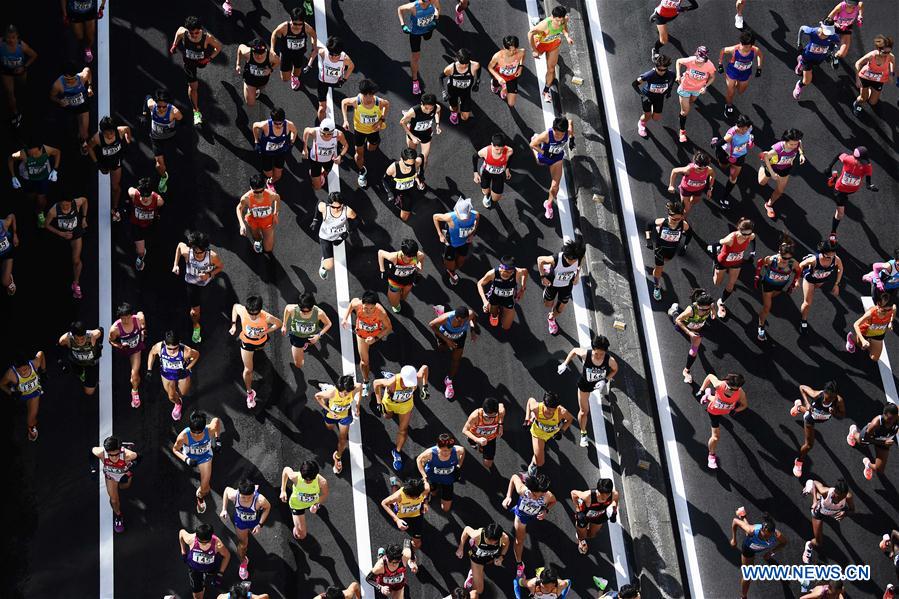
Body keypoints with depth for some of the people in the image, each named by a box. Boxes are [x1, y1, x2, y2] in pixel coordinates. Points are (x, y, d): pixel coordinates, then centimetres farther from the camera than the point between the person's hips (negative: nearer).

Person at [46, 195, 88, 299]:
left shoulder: (77, 203, -32)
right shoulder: (53, 211, -35)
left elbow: (85, 200, -6)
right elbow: (47, 225, -18)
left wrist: (84, 218, -3)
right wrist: (61, 233, -26)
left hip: (76, 233, 0)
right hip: (61, 233, 0)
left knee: (76, 260, 0)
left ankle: (76, 284, 21)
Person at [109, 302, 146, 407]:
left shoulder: (139, 319, -32)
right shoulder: (115, 328, -37)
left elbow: (141, 313, -6)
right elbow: (111, 341, -16)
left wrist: (143, 331, -3)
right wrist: (119, 345, -35)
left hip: (136, 348, 0)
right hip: (122, 349, 0)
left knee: (134, 374, -1)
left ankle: (135, 391, 28)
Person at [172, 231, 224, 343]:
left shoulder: (212, 256, -38)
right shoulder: (186, 252, -36)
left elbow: (221, 267, -17)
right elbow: (180, 245, -11)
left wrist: (209, 274, -34)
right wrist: (176, 264, -12)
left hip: (206, 280, 1)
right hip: (192, 283, -1)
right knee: (195, 311, 2)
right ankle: (196, 326, 35)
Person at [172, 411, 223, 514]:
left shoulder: (210, 429, -38)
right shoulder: (184, 436, -42)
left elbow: (217, 420, -14)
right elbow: (175, 449, -23)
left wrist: (218, 440, -11)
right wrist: (186, 460, -39)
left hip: (205, 456, 0)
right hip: (190, 456, 0)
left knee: (204, 488, 3)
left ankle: (200, 496, 39)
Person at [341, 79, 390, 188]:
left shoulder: (379, 102, -35)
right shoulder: (356, 101, -36)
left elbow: (387, 104, -10)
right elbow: (344, 102, -14)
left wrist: (382, 120, -18)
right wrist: (345, 120, -20)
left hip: (374, 129, 1)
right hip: (359, 129, -1)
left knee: (371, 149, 27)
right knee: (359, 153, 14)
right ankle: (362, 172, 43)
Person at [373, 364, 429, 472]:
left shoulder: (417, 379, -42)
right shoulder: (393, 382, -48)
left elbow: (425, 367, -19)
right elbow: (376, 382, -28)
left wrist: (424, 386, -19)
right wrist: (379, 403, -25)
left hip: (406, 404, 0)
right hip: (390, 402, 0)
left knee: (403, 429, 7)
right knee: (387, 416, 34)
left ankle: (397, 452, 32)